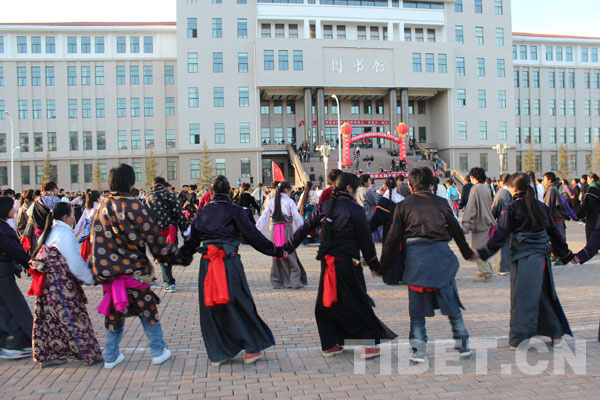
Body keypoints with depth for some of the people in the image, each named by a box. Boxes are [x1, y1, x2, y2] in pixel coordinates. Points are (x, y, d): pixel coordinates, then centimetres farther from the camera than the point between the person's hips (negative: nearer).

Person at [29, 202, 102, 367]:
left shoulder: (49, 231, 13)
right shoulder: (64, 233, -15)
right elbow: (75, 263, -17)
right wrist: (91, 278, -6)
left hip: (47, 283, 9)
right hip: (60, 284, -9)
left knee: (49, 319, 15)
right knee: (73, 318, -1)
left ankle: (47, 355, 24)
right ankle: (89, 354, 8)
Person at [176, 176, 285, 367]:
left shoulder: (203, 212, 8)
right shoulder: (234, 211, -4)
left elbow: (192, 239, 15)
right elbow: (253, 235, -2)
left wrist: (181, 257, 31)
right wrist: (276, 251, 7)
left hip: (207, 263, 3)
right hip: (230, 262, -3)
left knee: (212, 308, 12)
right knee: (239, 304, 8)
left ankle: (218, 354, 19)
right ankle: (252, 349, 16)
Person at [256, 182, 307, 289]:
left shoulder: (271, 201, 7)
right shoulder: (290, 201, -4)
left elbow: (264, 216, 5)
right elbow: (297, 218, -3)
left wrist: (256, 229, 10)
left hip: (275, 229, 4)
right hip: (287, 229, -4)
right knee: (290, 253, 2)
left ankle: (278, 281, 14)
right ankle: (295, 281, 1)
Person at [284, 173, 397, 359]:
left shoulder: (324, 207, 4)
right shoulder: (355, 210, -9)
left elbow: (305, 229, 6)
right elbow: (365, 240, -5)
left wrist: (287, 248, 15)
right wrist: (374, 264, 5)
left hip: (327, 261, 5)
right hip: (347, 263, -5)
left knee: (326, 303, 15)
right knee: (356, 304, 5)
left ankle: (329, 345, 21)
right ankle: (369, 345, 13)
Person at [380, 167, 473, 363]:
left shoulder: (402, 206, 7)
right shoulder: (441, 203, 11)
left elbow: (393, 238, 4)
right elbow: (456, 230, 20)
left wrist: (384, 265, 11)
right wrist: (468, 253, 35)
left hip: (415, 257, -1)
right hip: (441, 254, 1)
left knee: (417, 307, 8)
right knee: (451, 303, 14)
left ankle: (419, 350, 7)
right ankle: (463, 345, 22)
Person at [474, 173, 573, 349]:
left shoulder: (511, 209, -6)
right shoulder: (541, 207, 10)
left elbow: (500, 235, -10)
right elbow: (554, 232, 16)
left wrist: (482, 253, -6)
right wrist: (566, 254, 26)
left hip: (523, 257, -5)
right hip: (543, 256, 6)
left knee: (522, 297, -1)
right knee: (545, 295, 18)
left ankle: (518, 339, 3)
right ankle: (557, 334, 26)